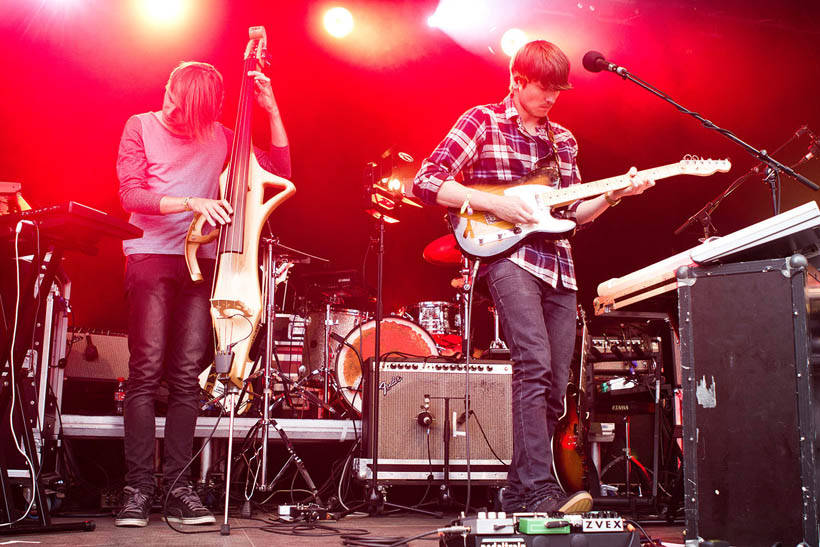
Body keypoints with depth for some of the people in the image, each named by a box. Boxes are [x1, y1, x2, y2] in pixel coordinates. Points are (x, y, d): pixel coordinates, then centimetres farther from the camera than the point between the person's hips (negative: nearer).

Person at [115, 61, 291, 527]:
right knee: (148, 369, -11)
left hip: (204, 257, 2)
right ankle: (138, 488, -5)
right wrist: (192, 202, -17)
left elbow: (280, 170, 7)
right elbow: (131, 194, -4)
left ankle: (178, 487, 2)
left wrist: (272, 109, 1)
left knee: (187, 373, -3)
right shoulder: (141, 126, 6)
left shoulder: (220, 136, 12)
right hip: (152, 253, -2)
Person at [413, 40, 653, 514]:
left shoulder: (563, 140, 20)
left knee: (555, 387, 3)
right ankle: (538, 489, -25)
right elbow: (426, 182, -5)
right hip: (508, 256, -6)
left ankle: (518, 494, 14)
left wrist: (614, 194, 4)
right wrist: (494, 204, -13)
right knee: (535, 364, -25)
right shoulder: (482, 121, 4)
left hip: (558, 266, 6)